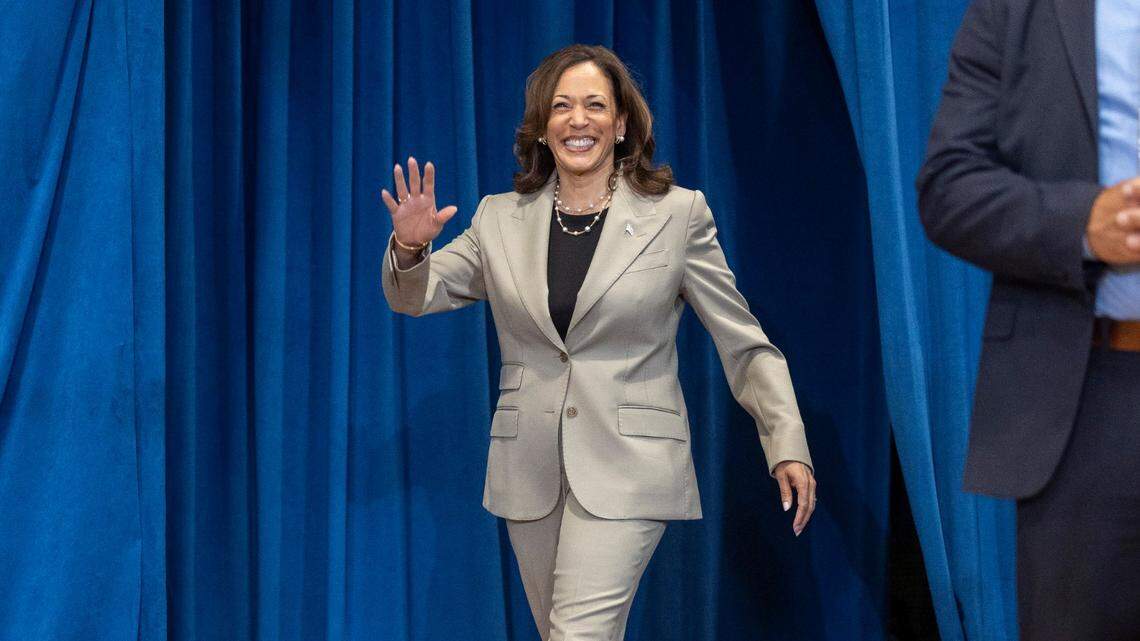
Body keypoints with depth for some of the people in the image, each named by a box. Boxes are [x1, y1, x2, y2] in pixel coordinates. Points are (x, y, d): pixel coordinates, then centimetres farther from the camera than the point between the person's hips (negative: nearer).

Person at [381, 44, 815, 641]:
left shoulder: (678, 214, -1)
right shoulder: (501, 218, 7)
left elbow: (743, 341, 0)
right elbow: (415, 296, 6)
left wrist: (787, 444, -7)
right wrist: (410, 249, -17)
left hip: (626, 468, -4)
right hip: (531, 472, 4)